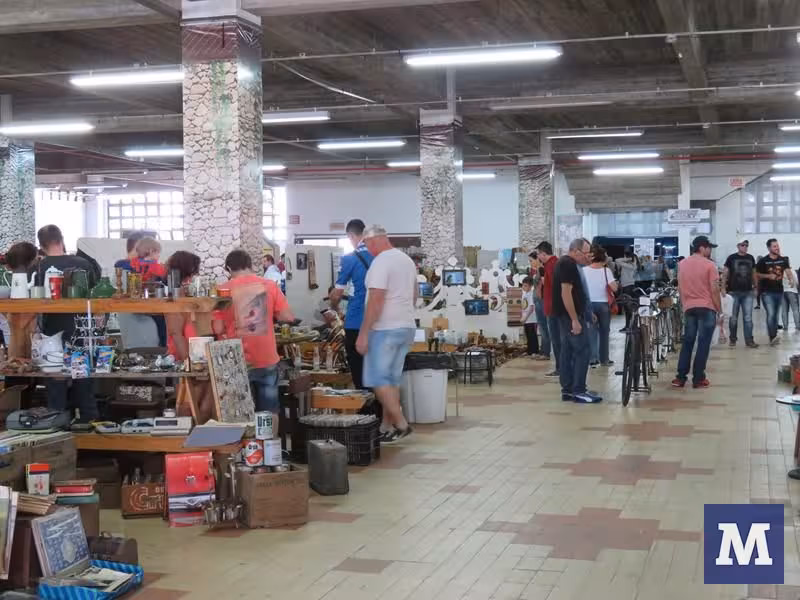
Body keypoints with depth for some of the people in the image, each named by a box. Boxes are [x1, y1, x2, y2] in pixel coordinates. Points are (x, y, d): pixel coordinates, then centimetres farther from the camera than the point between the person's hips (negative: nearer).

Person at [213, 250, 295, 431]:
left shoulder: (223, 290, -5)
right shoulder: (269, 285, -1)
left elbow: (218, 329, -7)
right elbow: (288, 317, -2)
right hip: (267, 360, 1)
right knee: (269, 411, 11)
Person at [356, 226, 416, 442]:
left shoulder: (381, 262, -15)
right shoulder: (407, 260, 13)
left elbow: (376, 300, -21)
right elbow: (414, 295, 22)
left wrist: (363, 333, -18)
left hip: (385, 329, -9)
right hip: (407, 327, 9)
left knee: (378, 380, -3)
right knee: (391, 380, 12)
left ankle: (401, 424, -4)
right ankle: (387, 427, 14)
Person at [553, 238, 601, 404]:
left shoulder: (566, 263, 15)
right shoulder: (568, 264, -17)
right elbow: (566, 293, -24)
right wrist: (575, 320, -25)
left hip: (566, 315, 11)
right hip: (571, 315, -11)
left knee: (568, 351, 10)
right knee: (582, 351, -8)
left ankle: (567, 390, 14)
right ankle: (578, 391, -7)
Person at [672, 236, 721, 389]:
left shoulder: (682, 264, 9)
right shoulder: (709, 265, -8)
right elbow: (714, 289, -10)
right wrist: (719, 309, -2)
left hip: (689, 308, 5)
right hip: (706, 308, -5)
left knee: (687, 342, 12)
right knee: (703, 343, -1)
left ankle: (680, 377, 8)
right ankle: (698, 379, 0)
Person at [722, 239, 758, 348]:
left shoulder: (750, 258, 9)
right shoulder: (731, 258, -2)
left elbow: (753, 273, 16)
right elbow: (725, 273, -1)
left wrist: (756, 285, 9)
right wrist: (723, 287, -8)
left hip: (748, 292, 2)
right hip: (734, 292, -2)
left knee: (748, 318, -1)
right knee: (733, 318, 6)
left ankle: (749, 340, 1)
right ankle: (732, 339, 18)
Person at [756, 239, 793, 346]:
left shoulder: (783, 260, 4)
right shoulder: (763, 261, -6)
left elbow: (789, 271, -8)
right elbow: (756, 275, -1)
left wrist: (792, 279, -29)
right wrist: (768, 276, -17)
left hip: (779, 291, 5)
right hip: (767, 292, -4)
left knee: (775, 315, 12)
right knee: (770, 314, -17)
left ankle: (774, 338, 21)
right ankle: (773, 337, -22)